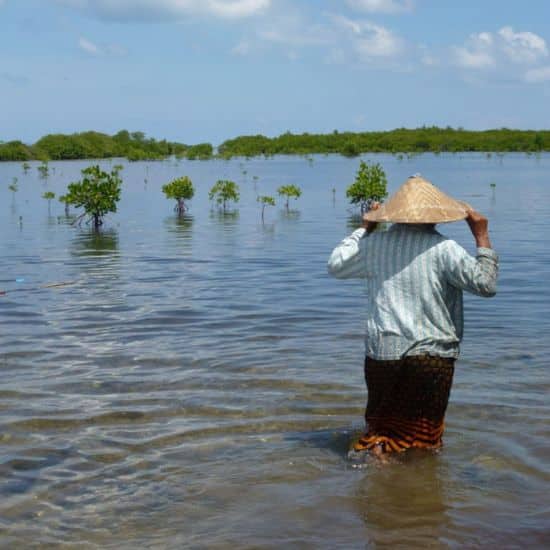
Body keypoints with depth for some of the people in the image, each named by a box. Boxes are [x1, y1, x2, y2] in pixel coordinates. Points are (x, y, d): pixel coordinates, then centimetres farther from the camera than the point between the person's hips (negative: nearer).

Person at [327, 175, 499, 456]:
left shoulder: (375, 244, 2)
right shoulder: (443, 248, -9)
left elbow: (335, 265, 17)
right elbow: (485, 283, -8)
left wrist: (365, 228, 24)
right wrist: (482, 237, -1)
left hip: (382, 351, 3)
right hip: (432, 354, -2)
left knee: (381, 421, 16)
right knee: (423, 432, 9)